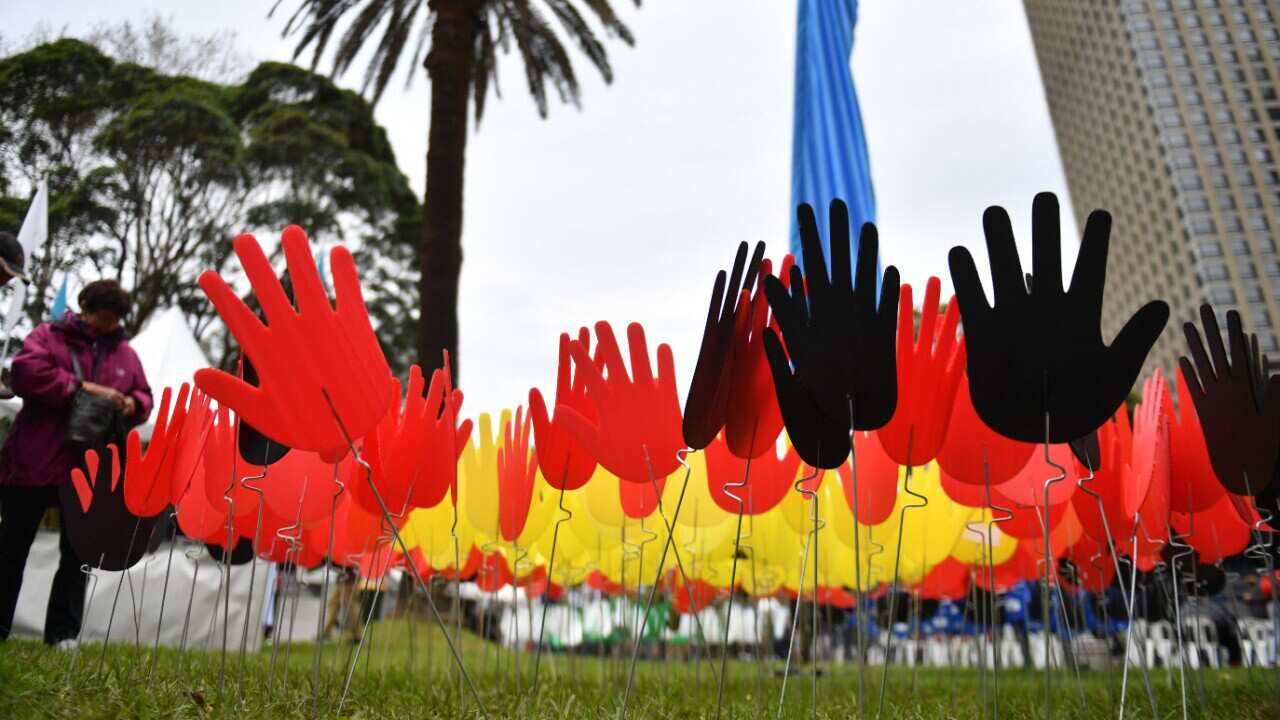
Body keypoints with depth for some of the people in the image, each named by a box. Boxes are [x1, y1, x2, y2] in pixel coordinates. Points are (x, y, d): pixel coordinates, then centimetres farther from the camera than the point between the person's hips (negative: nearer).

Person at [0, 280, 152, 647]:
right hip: (34, 461, -3)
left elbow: (145, 396, 17)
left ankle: (63, 631, 15)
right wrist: (81, 387, -21)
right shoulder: (47, 336, 1)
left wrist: (132, 404, -6)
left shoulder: (125, 354, 12)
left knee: (77, 552, 6)